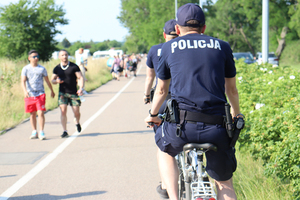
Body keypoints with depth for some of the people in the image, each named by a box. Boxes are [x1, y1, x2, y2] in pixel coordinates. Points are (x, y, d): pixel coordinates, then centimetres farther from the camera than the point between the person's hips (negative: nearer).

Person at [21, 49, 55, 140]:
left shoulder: (42, 68, 5)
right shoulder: (26, 69, 2)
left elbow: (47, 80, 17)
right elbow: (23, 81, -8)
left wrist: (52, 91, 26)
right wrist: (25, 91, -26)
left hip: (40, 94, -1)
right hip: (29, 95, 1)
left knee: (41, 113, -11)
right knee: (32, 114, 9)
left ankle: (41, 132, -8)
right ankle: (34, 132, 20)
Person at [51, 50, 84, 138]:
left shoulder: (74, 66, -3)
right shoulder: (57, 68, 5)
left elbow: (80, 78, -4)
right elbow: (52, 80, 13)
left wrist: (81, 88, -20)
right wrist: (56, 81, -12)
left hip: (73, 93, -1)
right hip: (62, 93, 1)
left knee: (76, 112, 0)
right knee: (63, 111, -10)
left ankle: (77, 123, 34)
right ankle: (65, 131, -4)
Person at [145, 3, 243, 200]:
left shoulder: (169, 47, 13)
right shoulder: (222, 47, 15)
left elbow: (161, 90, 24)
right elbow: (232, 90, 26)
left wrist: (153, 115, 43)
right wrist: (237, 114, 45)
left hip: (182, 124, -1)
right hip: (217, 129, 1)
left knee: (164, 150, 32)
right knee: (224, 184, 20)